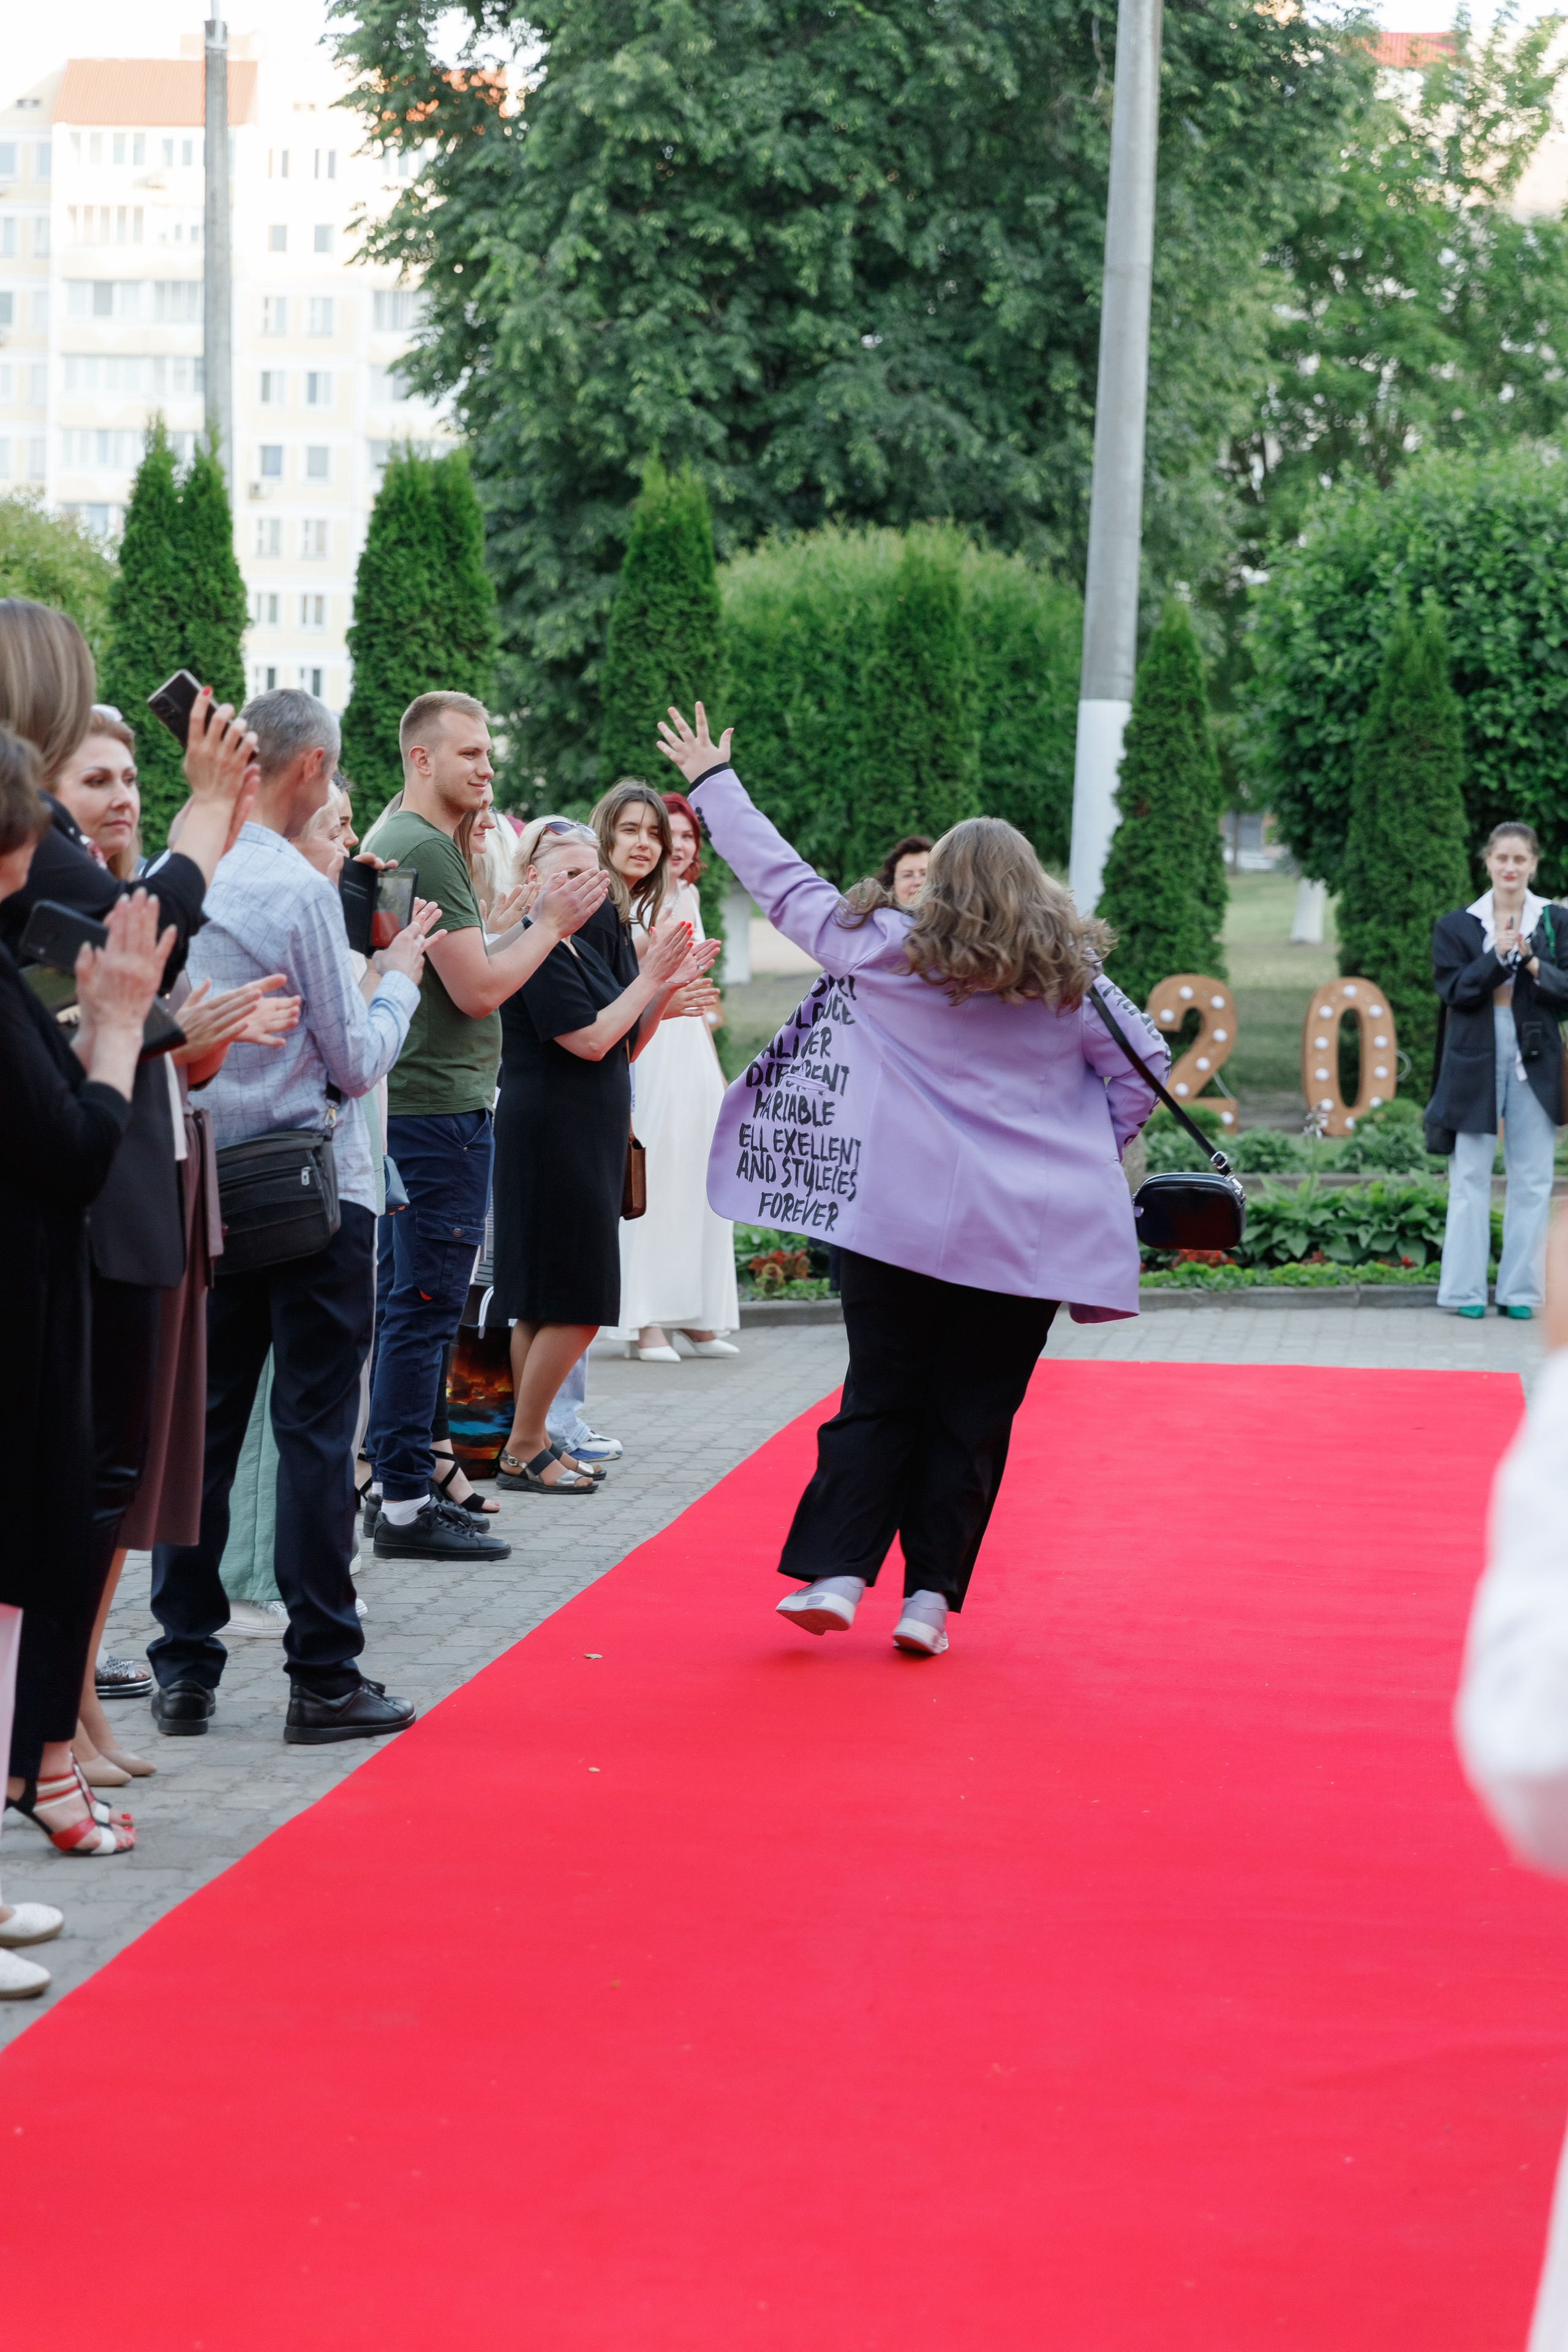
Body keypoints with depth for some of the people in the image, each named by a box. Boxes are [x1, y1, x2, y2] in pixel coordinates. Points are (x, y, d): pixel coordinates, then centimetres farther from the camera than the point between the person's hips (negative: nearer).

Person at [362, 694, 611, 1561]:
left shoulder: (393, 838, 16)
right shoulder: (428, 848, -16)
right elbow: (479, 990, -18)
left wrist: (532, 922, 12)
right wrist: (550, 923, -7)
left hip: (406, 1102, 11)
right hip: (441, 1107, -11)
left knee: (405, 1304, 15)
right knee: (425, 1307, -7)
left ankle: (396, 1482, 21)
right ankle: (406, 1507, -5)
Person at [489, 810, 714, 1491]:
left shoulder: (587, 943, 14)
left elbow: (625, 1048, 17)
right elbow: (589, 1040, -19)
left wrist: (667, 989, 5)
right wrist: (649, 979, -13)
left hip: (585, 1140, 10)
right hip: (550, 1136, -10)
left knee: (545, 1305, 11)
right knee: (573, 1304, -8)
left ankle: (530, 1442, 16)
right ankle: (524, 1450, -1)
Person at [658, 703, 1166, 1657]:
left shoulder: (886, 952, 0)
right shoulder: (1071, 980, 1)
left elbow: (784, 882, 7)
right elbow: (1146, 1065, 6)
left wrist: (714, 781, 17)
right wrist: (1095, 1152, 16)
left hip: (903, 1216, 0)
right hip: (1029, 1231, 0)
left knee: (880, 1398, 8)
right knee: (973, 1414, 6)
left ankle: (835, 1573, -2)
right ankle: (931, 1595, 3)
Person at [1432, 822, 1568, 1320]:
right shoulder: (1456, 926, 5)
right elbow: (1454, 990, -5)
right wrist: (1497, 956, -16)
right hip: (1475, 1061, -1)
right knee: (1470, 1179, 1)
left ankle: (1521, 1290, 8)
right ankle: (1465, 1290, 6)